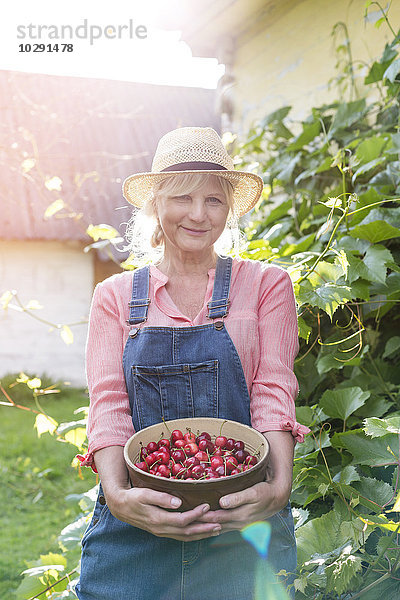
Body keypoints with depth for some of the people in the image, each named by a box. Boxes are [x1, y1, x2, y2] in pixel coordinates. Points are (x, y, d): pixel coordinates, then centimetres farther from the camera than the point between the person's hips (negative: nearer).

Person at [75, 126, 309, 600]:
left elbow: (274, 389, -5)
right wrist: (117, 493, -21)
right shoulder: (115, 295, 8)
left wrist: (279, 485, -22)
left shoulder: (266, 285, 6)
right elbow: (107, 400, -3)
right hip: (134, 526, 1)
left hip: (243, 525, 0)